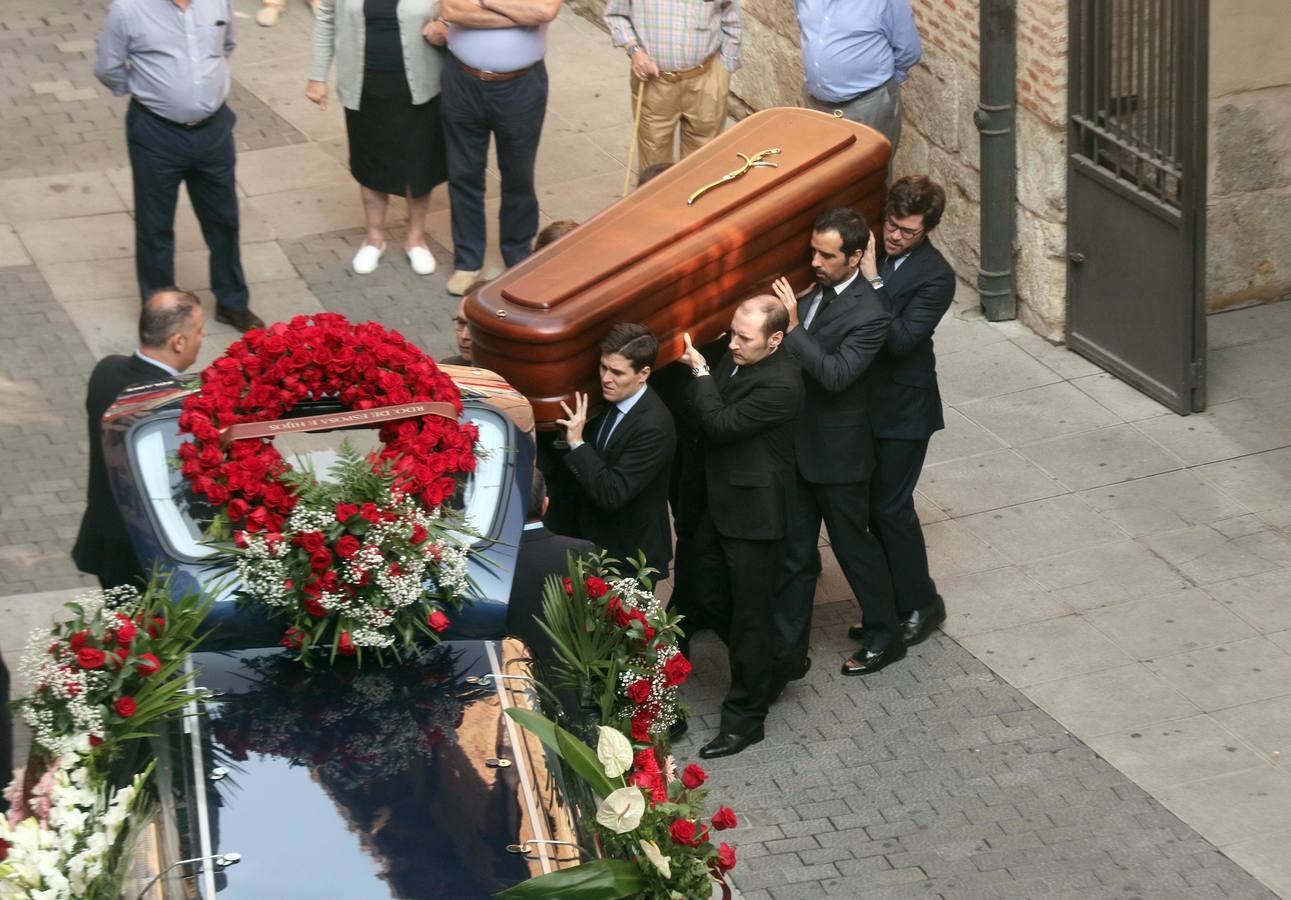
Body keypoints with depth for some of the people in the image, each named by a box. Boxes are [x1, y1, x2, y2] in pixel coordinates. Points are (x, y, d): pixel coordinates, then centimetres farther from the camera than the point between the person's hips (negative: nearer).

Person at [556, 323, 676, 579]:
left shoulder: (653, 427, -27)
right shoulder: (611, 400, -1)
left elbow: (612, 496, -28)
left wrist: (577, 443, -30)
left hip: (630, 556, -8)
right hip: (595, 540, 8)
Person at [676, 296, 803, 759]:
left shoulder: (779, 385, -26)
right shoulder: (735, 361, 2)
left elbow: (720, 424, -25)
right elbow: (699, 411, 11)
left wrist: (701, 372, -16)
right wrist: (694, 369, -3)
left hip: (754, 516, -9)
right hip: (720, 504, 9)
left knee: (749, 616, 3)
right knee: (712, 600, 20)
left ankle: (744, 717, 15)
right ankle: (769, 667, 43)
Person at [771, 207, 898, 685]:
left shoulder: (870, 314, -21)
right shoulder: (815, 293, 2)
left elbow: (836, 375, -31)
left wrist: (793, 327, -32)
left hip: (838, 453, -7)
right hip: (798, 445, 7)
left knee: (854, 547, 11)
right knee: (794, 555, 12)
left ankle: (884, 637, 30)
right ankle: (787, 652, 20)